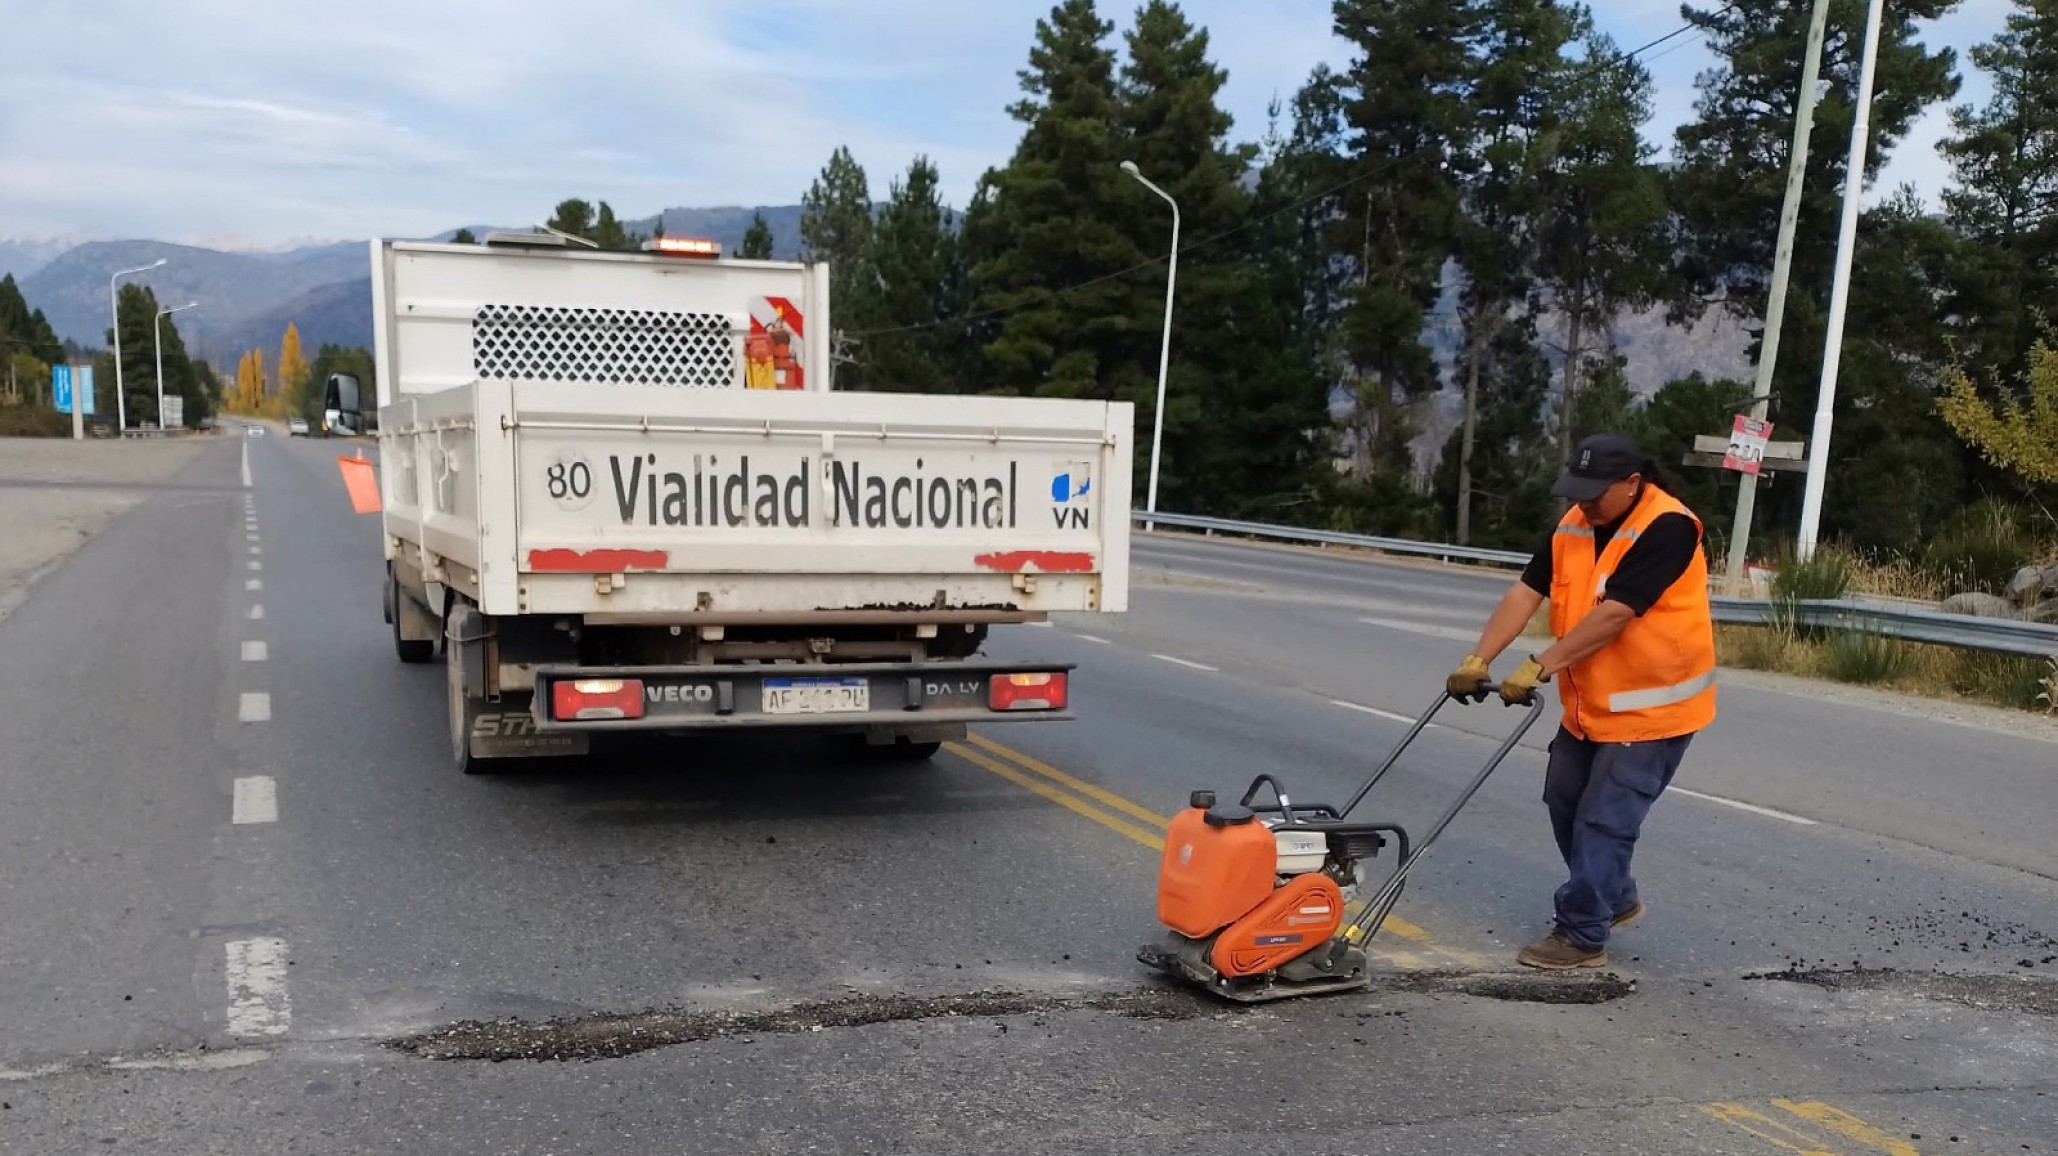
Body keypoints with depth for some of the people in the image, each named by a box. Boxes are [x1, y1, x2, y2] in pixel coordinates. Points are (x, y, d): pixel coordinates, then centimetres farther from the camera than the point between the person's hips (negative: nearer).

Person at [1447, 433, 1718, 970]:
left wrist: (1539, 667, -31)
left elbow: (1613, 614, -30)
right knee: (1565, 803, 17)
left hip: (1651, 707, -8)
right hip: (1589, 703, 8)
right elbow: (1525, 592, -6)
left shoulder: (1666, 528, -23)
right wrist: (1479, 658, -18)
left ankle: (1582, 936, 4)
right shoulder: (1572, 527, 0)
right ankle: (1616, 898, 37)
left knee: (1604, 821, -7)